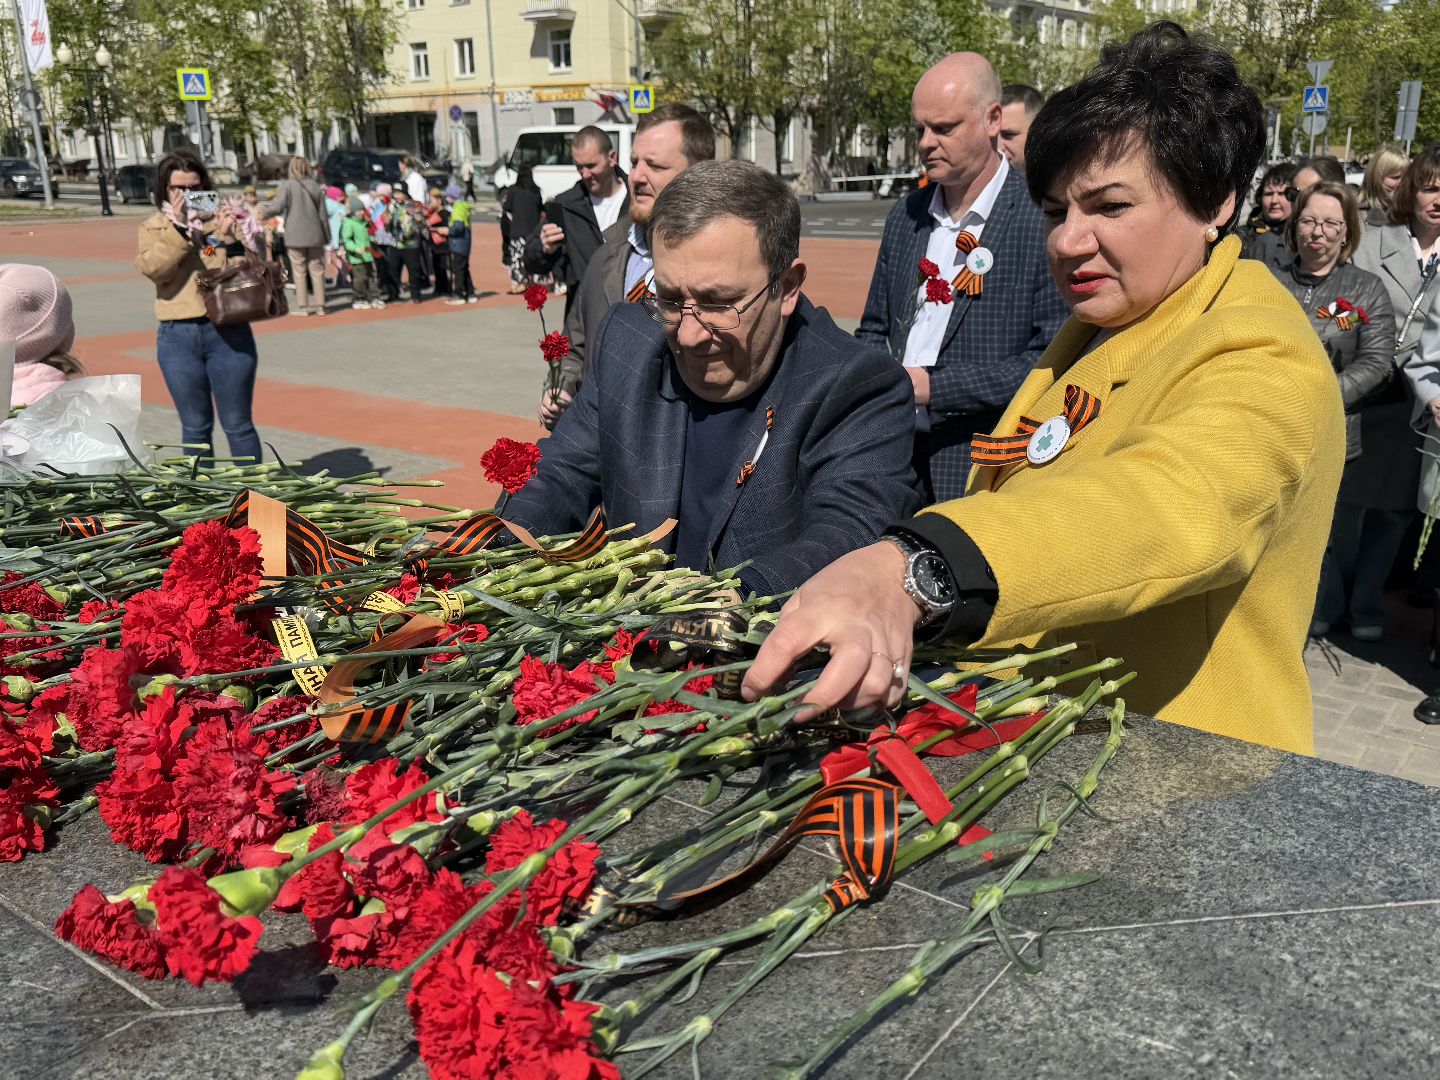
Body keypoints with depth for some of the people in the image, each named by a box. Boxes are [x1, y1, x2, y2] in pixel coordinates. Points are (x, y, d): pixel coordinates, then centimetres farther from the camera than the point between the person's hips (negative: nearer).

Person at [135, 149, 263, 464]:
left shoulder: (224, 220, 5)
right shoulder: (153, 227, 8)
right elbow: (153, 270, -10)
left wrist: (229, 237, -15)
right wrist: (179, 228, -16)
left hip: (228, 332, -1)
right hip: (178, 336, 1)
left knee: (238, 424, 4)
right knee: (195, 427, 10)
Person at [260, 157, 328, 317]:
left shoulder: (287, 185, -5)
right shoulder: (315, 186, 8)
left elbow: (278, 207, -9)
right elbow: (322, 214, 9)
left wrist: (264, 211, 11)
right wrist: (327, 236, 13)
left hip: (296, 235, -3)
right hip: (314, 234, 3)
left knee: (299, 271, 1)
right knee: (317, 269, 7)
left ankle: (302, 306, 3)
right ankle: (320, 305, 9)